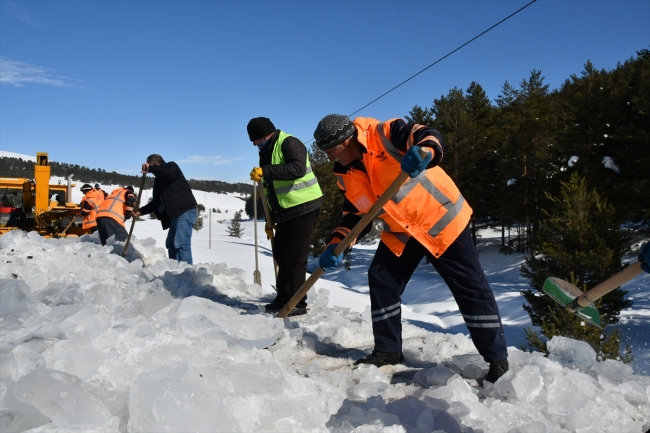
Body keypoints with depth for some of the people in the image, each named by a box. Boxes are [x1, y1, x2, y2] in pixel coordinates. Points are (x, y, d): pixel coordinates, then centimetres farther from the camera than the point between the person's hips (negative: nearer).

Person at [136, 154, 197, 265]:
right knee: (171, 244, 12)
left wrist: (150, 169, -15)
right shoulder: (159, 179, 24)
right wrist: (141, 211, 19)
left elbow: (170, 173, -25)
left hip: (185, 211, -10)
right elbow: (156, 202, 27)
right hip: (176, 214, 10)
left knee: (181, 243, -17)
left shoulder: (172, 166, 2)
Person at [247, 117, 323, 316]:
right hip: (285, 212, 9)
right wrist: (270, 219, 20)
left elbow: (297, 168, -31)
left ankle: (297, 303, 2)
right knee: (281, 255, 11)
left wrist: (265, 172, -34)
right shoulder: (266, 153, 17)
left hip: (304, 208, -9)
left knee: (294, 257, -8)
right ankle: (284, 299, 22)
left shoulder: (289, 143, -10)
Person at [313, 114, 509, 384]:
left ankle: (497, 358, 10)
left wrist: (423, 153, -50)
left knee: (470, 288, -2)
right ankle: (388, 350, 19)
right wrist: (335, 245, -6)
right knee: (381, 280, 3)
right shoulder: (347, 176, 0)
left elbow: (431, 137, -27)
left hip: (441, 218, -7)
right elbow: (354, 213, 7)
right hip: (401, 232, 7)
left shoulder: (385, 134, -20)